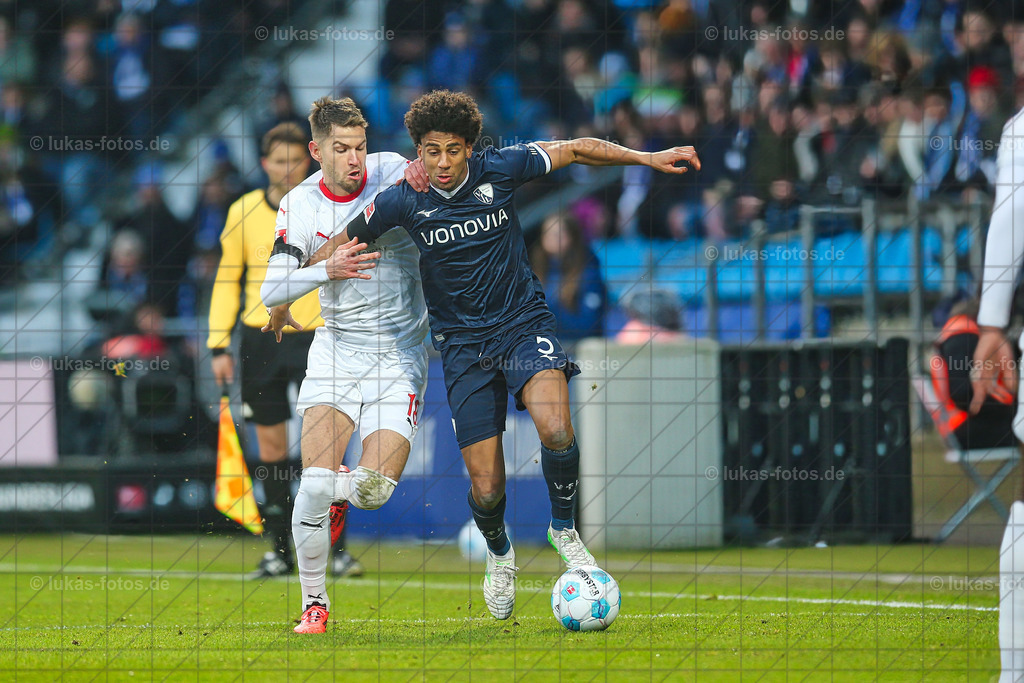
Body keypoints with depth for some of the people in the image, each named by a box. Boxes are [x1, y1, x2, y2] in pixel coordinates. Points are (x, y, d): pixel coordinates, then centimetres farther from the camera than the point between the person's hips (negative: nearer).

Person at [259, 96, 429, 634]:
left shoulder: (390, 171, -5)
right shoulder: (300, 206, -4)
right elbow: (270, 292, -7)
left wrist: (415, 179, -22)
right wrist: (327, 270, -25)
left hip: (401, 353, 0)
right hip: (337, 348, 0)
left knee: (374, 489, -11)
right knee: (315, 482, -15)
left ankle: (341, 497, 27)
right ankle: (314, 601, 5)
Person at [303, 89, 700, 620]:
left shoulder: (500, 169, -9)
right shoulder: (404, 201, -8)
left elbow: (575, 150, 5)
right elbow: (339, 244, 7)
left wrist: (647, 158, 1)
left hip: (524, 322, 0)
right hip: (462, 343, 0)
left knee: (556, 431, -29)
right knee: (486, 490, -3)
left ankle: (563, 528, -1)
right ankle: (499, 556, 32)